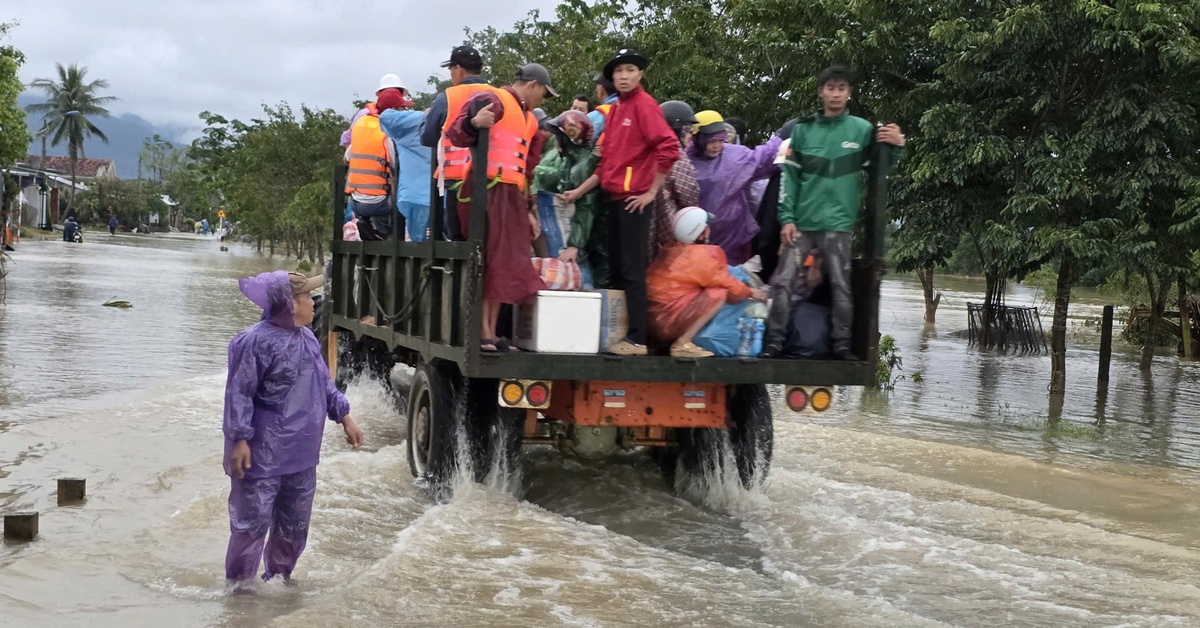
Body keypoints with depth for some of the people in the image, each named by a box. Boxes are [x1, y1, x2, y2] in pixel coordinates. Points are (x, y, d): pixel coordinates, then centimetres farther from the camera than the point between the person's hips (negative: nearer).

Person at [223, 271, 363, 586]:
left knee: (295, 524, 17)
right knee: (253, 522, -2)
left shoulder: (307, 338, 10)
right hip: (262, 457, -9)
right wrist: (239, 439, -21)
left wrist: (344, 417, 18)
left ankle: (279, 576, 33)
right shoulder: (258, 342, -17)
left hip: (301, 455, 9)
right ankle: (238, 583, 12)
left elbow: (324, 383, 21)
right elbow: (239, 394, -17)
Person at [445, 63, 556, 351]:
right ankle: (483, 334, -10)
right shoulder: (492, 100, -3)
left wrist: (528, 209, 24)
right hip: (488, 192, -9)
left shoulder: (529, 119, 27)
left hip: (511, 198, 9)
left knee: (503, 266, 7)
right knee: (488, 263, -11)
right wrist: (474, 123, -36)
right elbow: (456, 134, -15)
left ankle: (491, 334, 10)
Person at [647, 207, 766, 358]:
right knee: (720, 293, -10)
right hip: (667, 323, -9)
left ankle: (678, 339, 7)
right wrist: (751, 293, 17)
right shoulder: (700, 255, -11)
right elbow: (729, 286, -2)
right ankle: (682, 344, -13)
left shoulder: (671, 251, 13)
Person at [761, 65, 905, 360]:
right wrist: (786, 218, -4)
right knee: (782, 281, -4)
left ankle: (842, 343, 10)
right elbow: (789, 176, 4)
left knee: (841, 286, 1)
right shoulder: (802, 129, 6)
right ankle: (774, 342, 2)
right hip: (802, 222, 1)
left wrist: (895, 147, -10)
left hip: (838, 224, -1)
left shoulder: (862, 130, 4)